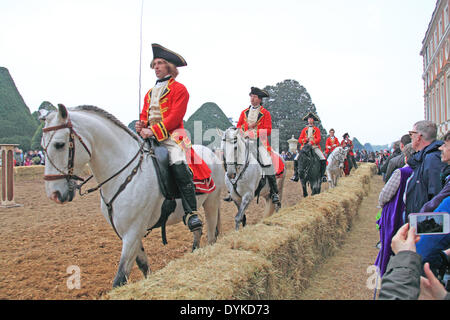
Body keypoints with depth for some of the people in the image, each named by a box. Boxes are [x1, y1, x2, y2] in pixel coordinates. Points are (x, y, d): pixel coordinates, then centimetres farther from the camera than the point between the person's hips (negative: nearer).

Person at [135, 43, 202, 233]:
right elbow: (145, 115, 23)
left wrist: (153, 131, -20)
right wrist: (141, 126, -2)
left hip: (171, 136, -7)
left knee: (179, 166, -28)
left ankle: (191, 213, -26)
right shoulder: (150, 93, 26)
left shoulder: (178, 89, 3)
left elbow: (174, 117, -9)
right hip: (150, 136, 7)